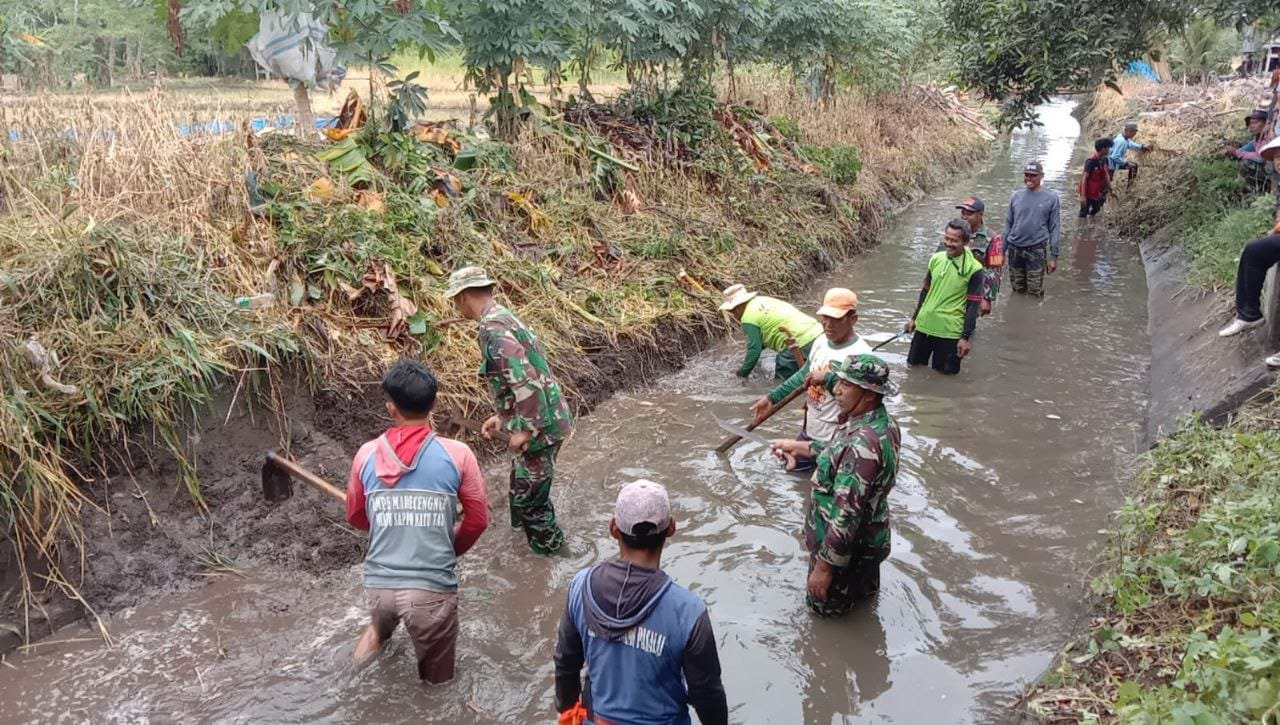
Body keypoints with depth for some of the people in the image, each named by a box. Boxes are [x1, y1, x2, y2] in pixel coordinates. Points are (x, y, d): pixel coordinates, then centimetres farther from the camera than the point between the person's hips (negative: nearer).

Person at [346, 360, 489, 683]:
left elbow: (355, 515, 14)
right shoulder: (457, 454, -8)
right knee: (437, 678, 19)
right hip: (432, 589, -3)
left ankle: (377, 631, 26)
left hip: (378, 586, 3)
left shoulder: (368, 454, -1)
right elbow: (478, 519, 1)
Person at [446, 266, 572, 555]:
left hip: (539, 426, -9)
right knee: (522, 484, 27)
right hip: (542, 418, 9)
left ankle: (548, 544, 27)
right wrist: (502, 417, 20)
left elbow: (524, 381, -29)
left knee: (527, 492, 9)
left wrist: (524, 429, -22)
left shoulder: (493, 328, -21)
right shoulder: (504, 317, 12)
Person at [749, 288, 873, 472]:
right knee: (794, 465, 26)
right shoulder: (820, 341, -1)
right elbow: (804, 374, 14)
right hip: (811, 427, 8)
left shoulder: (861, 354, -26)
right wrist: (772, 397, 12)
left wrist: (827, 378, -39)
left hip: (837, 436, -8)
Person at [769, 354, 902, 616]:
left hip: (848, 547, -9)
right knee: (863, 589, 34)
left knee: (824, 605, 18)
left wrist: (824, 566, -27)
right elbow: (839, 453, 15)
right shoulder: (881, 421, -6)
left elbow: (845, 515, -34)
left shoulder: (862, 443, -37)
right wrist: (798, 446, 18)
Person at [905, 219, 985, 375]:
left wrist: (965, 337, -13)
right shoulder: (936, 259, 1)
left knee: (946, 372, 6)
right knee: (914, 363, 16)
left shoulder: (974, 269, -13)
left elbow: (973, 306, -11)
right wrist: (914, 318, 17)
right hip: (924, 325, 5)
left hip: (950, 331, -5)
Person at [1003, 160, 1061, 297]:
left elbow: (1054, 228, -3)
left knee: (1035, 293, -2)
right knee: (1018, 290, 14)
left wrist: (1054, 256, -5)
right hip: (1014, 249, 3)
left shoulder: (1051, 197, -4)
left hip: (1037, 251, -3)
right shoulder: (1016, 195, 3)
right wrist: (1002, 249, 8)